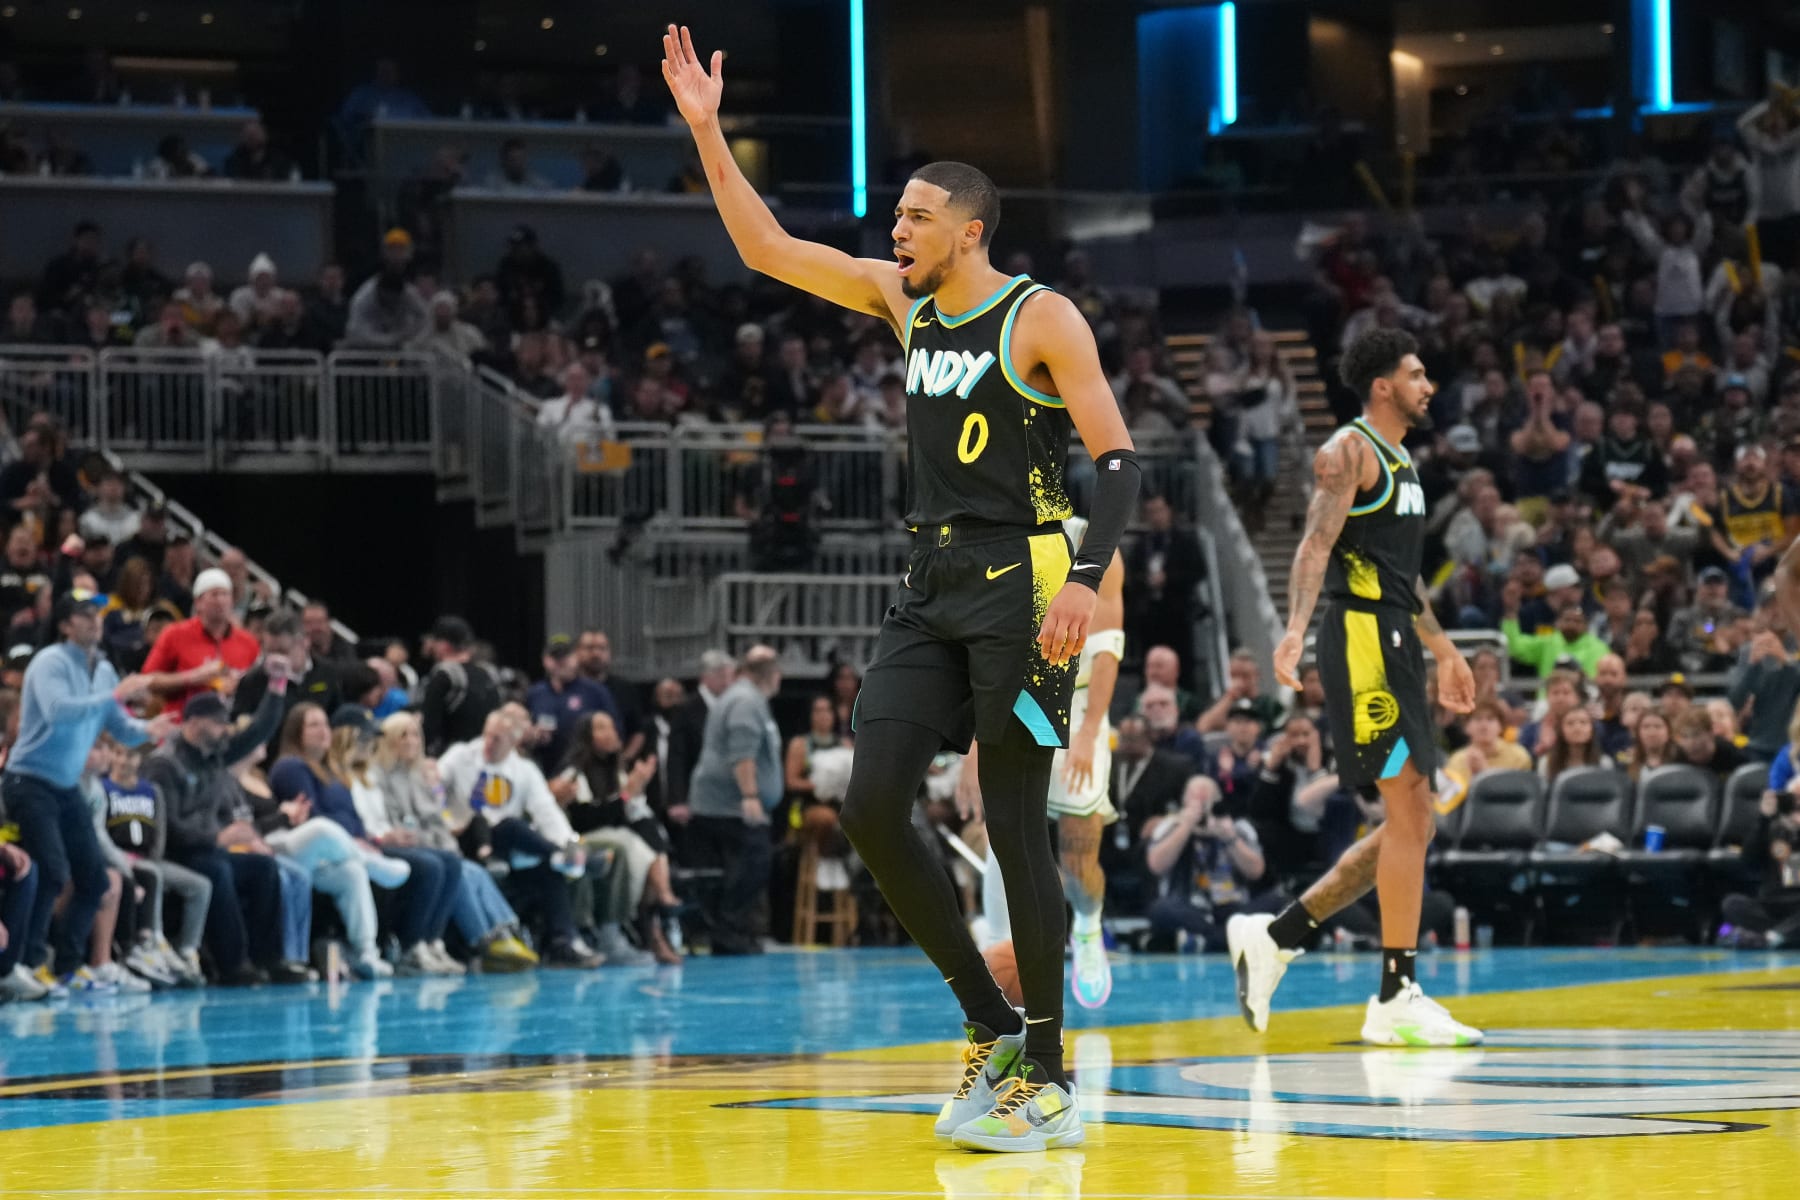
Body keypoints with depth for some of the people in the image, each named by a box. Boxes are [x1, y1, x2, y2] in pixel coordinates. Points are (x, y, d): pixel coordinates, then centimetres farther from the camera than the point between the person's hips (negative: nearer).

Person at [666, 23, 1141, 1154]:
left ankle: (1048, 1078, 1)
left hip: (1021, 579, -7)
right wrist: (708, 131, 7)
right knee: (874, 805, -4)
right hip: (932, 584, 7)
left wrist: (1086, 580, -26)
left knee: (1016, 824, -7)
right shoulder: (903, 298, 12)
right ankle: (993, 1027, 8)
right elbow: (767, 247, 15)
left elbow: (1119, 459, -12)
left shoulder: (1041, 318, -7)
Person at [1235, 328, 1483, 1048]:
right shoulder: (1349, 452, -7)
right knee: (1408, 816, -12)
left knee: (1412, 825, 9)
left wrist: (1443, 650, 33)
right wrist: (1297, 626, -34)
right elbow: (1317, 543, -20)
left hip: (1396, 643, 10)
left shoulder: (1399, 462, 22)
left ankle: (1275, 936, 15)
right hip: (1362, 637, -10)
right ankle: (1397, 1000, -10)